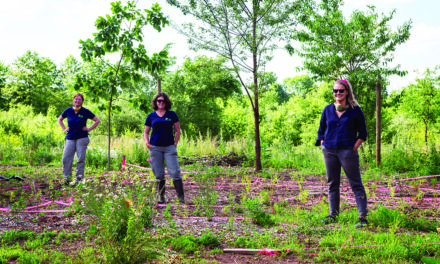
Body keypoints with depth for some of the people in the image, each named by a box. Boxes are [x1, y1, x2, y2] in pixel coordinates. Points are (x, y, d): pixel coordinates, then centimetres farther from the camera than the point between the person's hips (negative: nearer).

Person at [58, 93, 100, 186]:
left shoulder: (85, 112, -2)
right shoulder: (68, 111, 5)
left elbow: (97, 120, 4)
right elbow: (60, 119, 23)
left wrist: (89, 129, -3)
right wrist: (64, 129, 10)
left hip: (82, 138, -2)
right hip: (70, 138, 3)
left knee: (81, 159, -2)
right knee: (66, 158, -4)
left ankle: (79, 178, 6)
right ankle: (67, 178, 7)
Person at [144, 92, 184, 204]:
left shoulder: (172, 114, 6)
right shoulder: (151, 116, 8)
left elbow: (178, 130, 11)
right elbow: (146, 132, 15)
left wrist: (175, 143, -1)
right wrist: (147, 142, -3)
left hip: (169, 147, -1)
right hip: (155, 148, 1)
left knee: (175, 172, -9)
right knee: (159, 175, 4)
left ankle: (181, 198, -7)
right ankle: (161, 197, 14)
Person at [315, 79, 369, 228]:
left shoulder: (355, 110, -1)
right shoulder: (328, 110, 9)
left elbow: (362, 133, 2)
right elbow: (321, 131, 17)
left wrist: (354, 148, -6)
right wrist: (323, 145, 6)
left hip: (348, 151, -4)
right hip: (329, 151, 4)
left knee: (356, 184, -3)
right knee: (332, 184, 11)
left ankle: (363, 217, 0)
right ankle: (333, 214, 21)